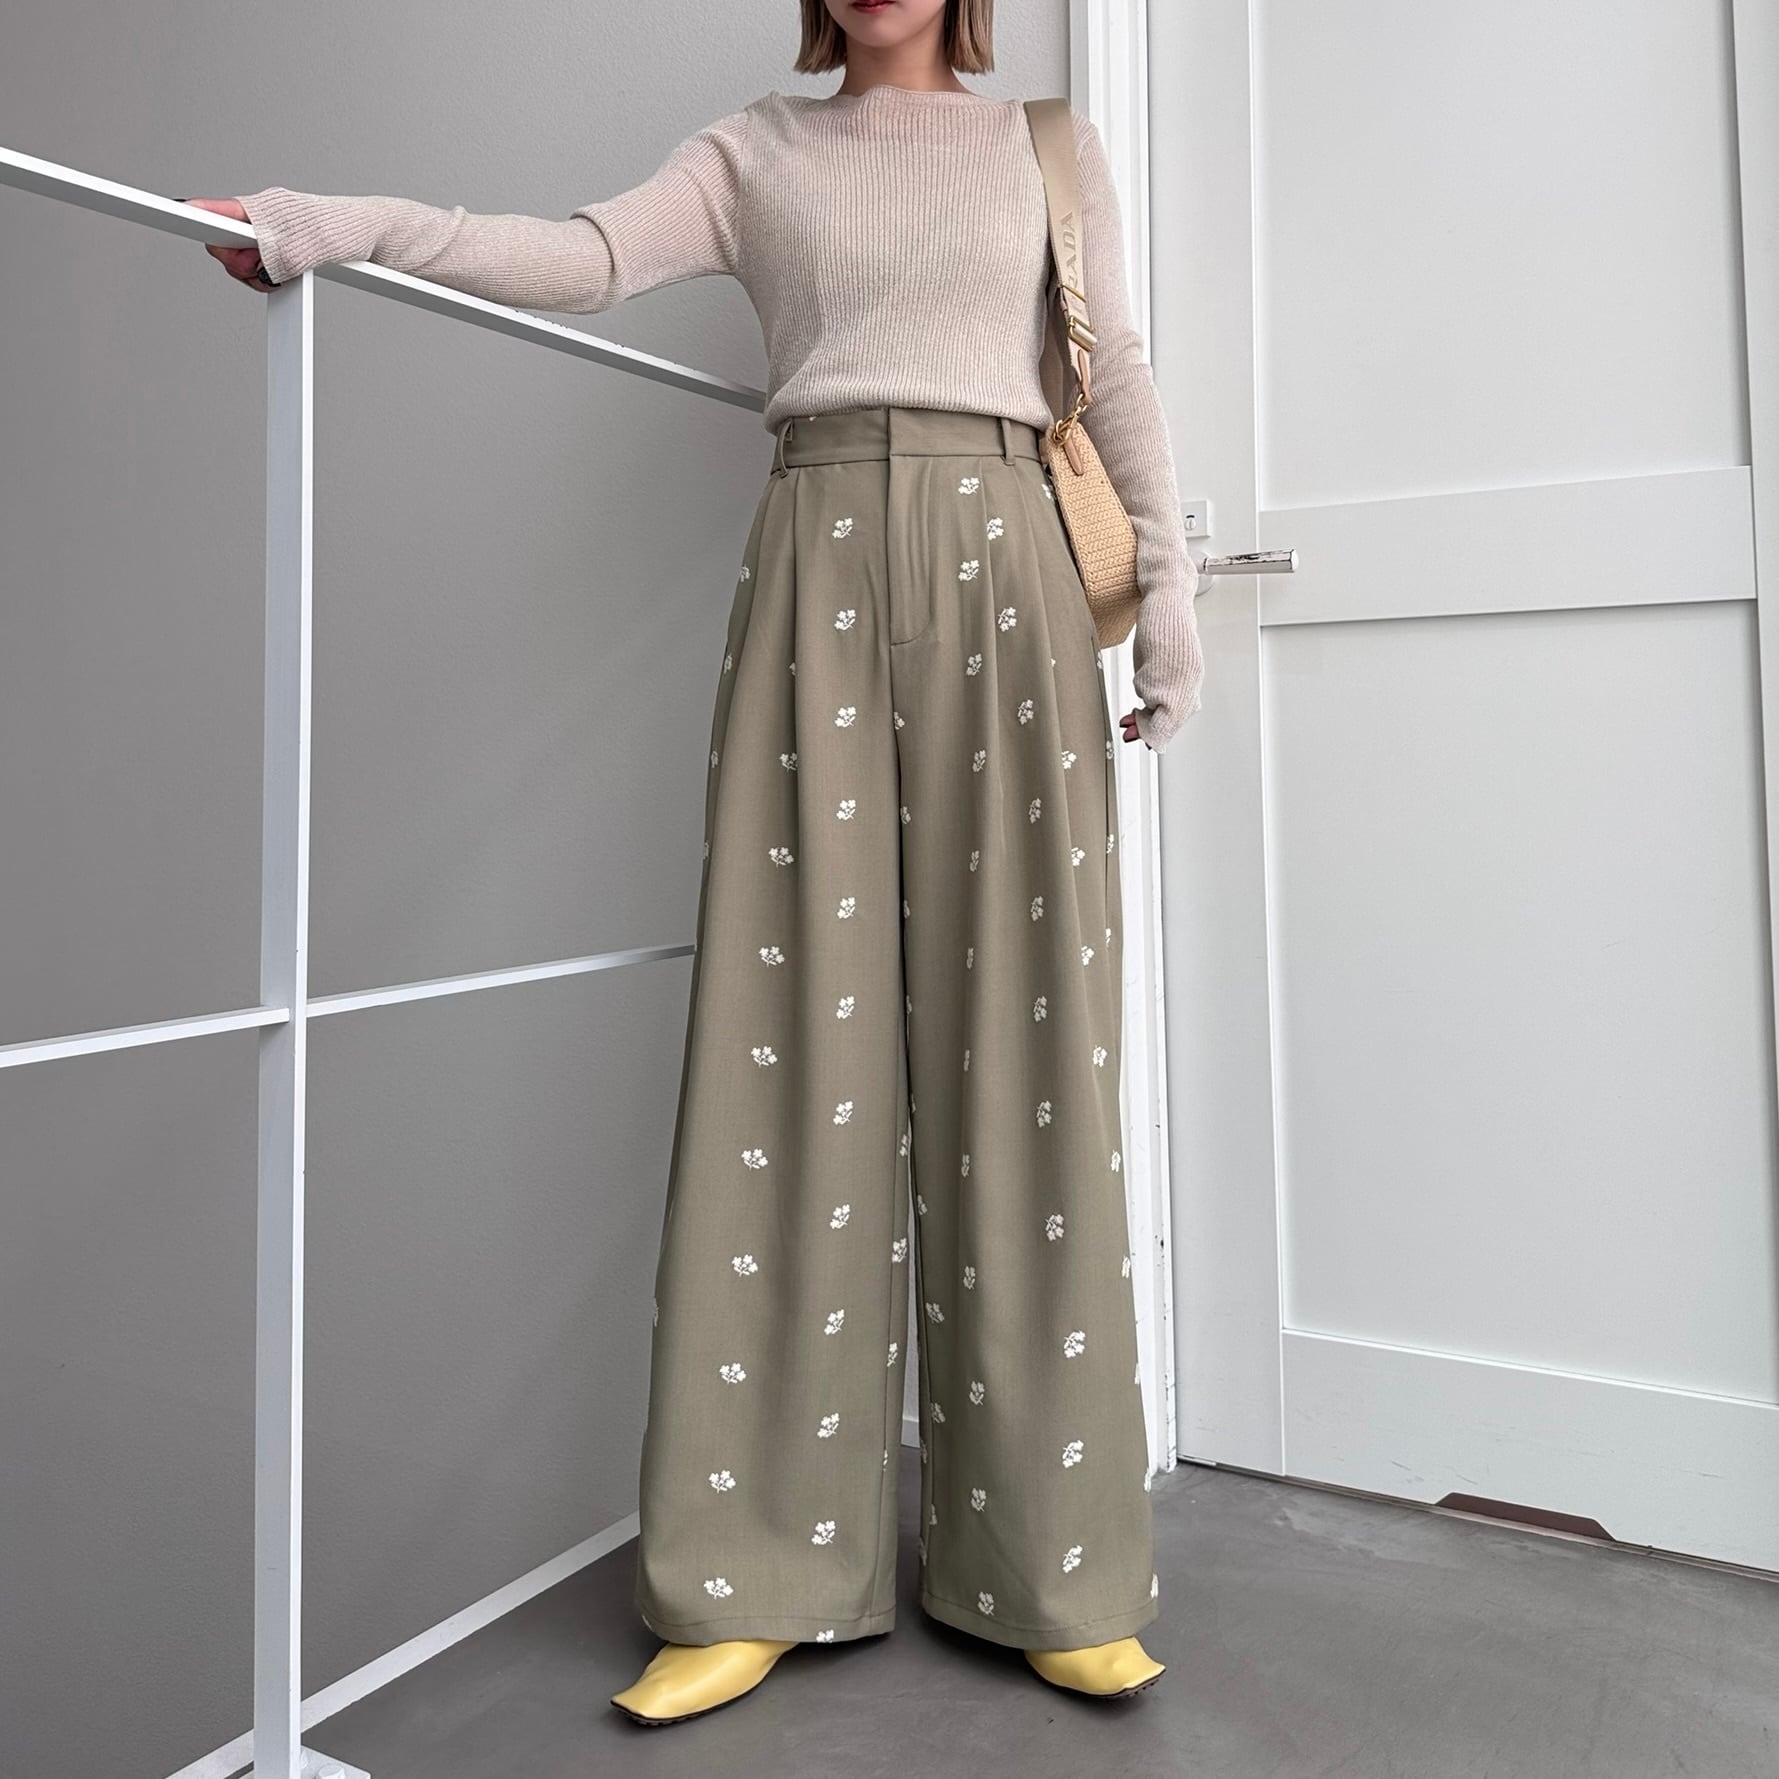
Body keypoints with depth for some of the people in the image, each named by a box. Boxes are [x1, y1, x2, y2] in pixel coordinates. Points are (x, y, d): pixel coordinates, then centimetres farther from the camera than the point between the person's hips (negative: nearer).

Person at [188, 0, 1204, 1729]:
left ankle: (1046, 1565, 4)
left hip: (1001, 566, 1)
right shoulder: (757, 149, 18)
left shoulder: (1050, 147, 21)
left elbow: (1118, 376, 16)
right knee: (797, 1030, -8)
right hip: (818, 564, 0)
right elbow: (586, 256, 2)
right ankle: (763, 1575, 1)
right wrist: (349, 224, -11)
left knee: (1018, 1038, -5)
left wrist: (1167, 579, 8)